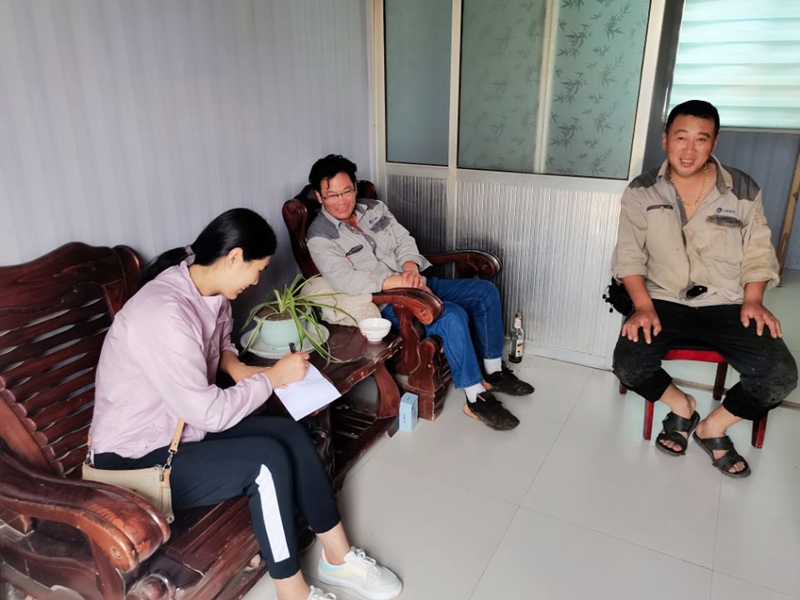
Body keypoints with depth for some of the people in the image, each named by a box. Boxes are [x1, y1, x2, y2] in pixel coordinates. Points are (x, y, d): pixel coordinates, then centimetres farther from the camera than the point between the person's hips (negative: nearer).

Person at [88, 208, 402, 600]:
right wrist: (272, 377, -16)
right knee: (268, 458, -23)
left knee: (292, 435, -8)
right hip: (137, 461, -8)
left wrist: (237, 368, -2)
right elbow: (208, 413, -28)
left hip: (184, 427, 8)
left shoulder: (209, 292, -2)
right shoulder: (163, 313, -31)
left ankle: (338, 559, 7)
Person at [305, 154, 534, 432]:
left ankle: (494, 371, 9)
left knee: (486, 291, -3)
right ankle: (476, 399, -16)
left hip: (415, 282, 8)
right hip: (385, 301, -8)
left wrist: (411, 269, -16)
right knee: (453, 316, -31)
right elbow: (344, 280, -23)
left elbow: (405, 241, 7)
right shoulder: (320, 237, -10)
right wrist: (399, 281, -28)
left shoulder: (374, 208, 9)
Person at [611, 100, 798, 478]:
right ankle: (680, 405, 11)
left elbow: (758, 252, 8)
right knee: (628, 366, -23)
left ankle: (713, 427, 10)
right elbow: (629, 255, -2)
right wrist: (643, 306, -15)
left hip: (727, 304, 1)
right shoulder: (641, 192, -2)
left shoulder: (743, 190, 1)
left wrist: (753, 301, -7)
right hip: (664, 301, 0)